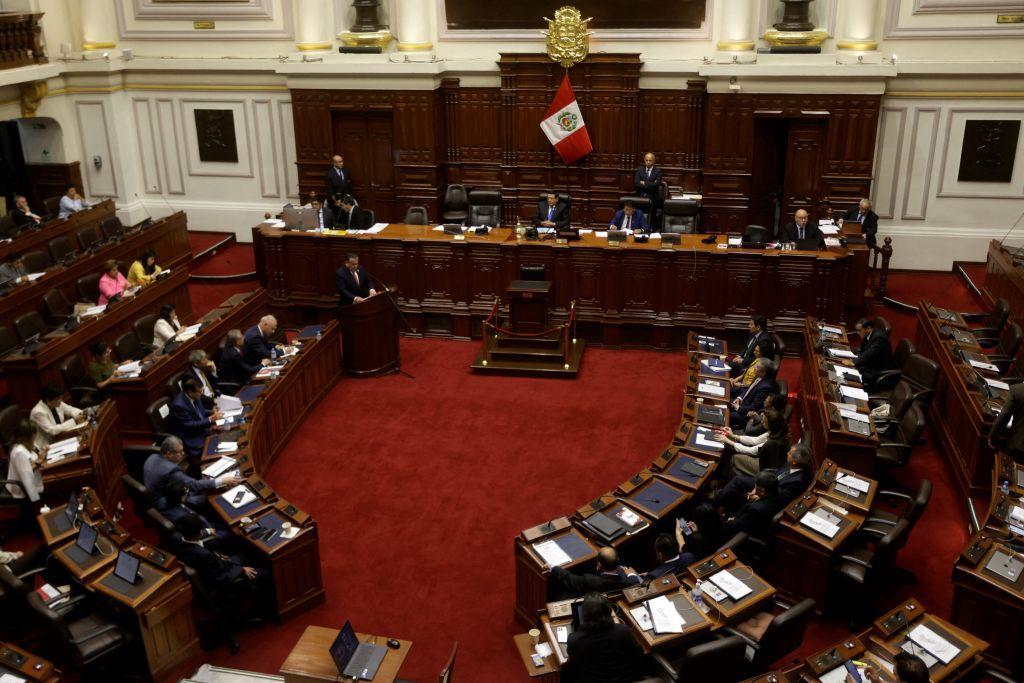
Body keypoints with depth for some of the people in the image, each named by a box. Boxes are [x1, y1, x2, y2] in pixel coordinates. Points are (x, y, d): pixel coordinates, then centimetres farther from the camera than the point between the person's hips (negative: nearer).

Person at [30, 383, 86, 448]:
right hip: (45, 447, -7)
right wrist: (74, 421, -26)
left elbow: (71, 410, 9)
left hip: (58, 440, 7)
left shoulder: (56, 403, -2)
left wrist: (82, 414, -13)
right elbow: (52, 430, -27)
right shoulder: (38, 412, -23)